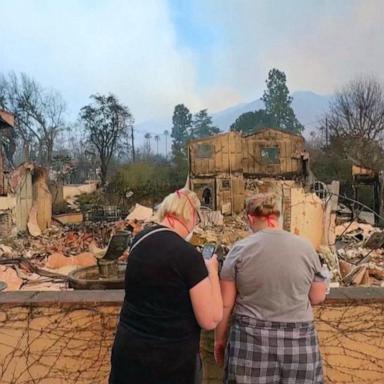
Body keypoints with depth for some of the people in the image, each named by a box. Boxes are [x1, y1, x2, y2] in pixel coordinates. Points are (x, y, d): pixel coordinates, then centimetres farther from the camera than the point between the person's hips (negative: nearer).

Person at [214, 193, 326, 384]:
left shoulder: (240, 249, -8)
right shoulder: (306, 248, -3)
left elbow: (225, 304, -4)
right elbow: (318, 297, 7)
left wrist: (219, 339, 10)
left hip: (250, 341, -1)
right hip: (298, 342, 2)